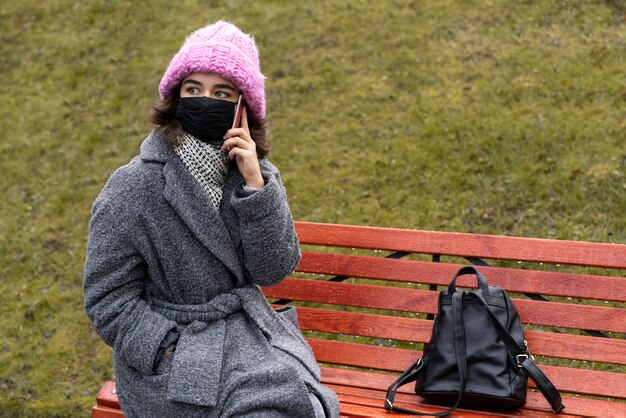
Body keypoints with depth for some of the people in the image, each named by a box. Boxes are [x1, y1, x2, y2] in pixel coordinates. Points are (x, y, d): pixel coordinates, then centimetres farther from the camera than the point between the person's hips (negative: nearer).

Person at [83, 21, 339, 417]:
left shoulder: (256, 172, 1)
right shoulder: (132, 189, -11)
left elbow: (275, 269, -6)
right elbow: (109, 301, -7)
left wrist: (255, 184, -17)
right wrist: (179, 357, -17)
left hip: (248, 332, 4)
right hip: (167, 346, -4)